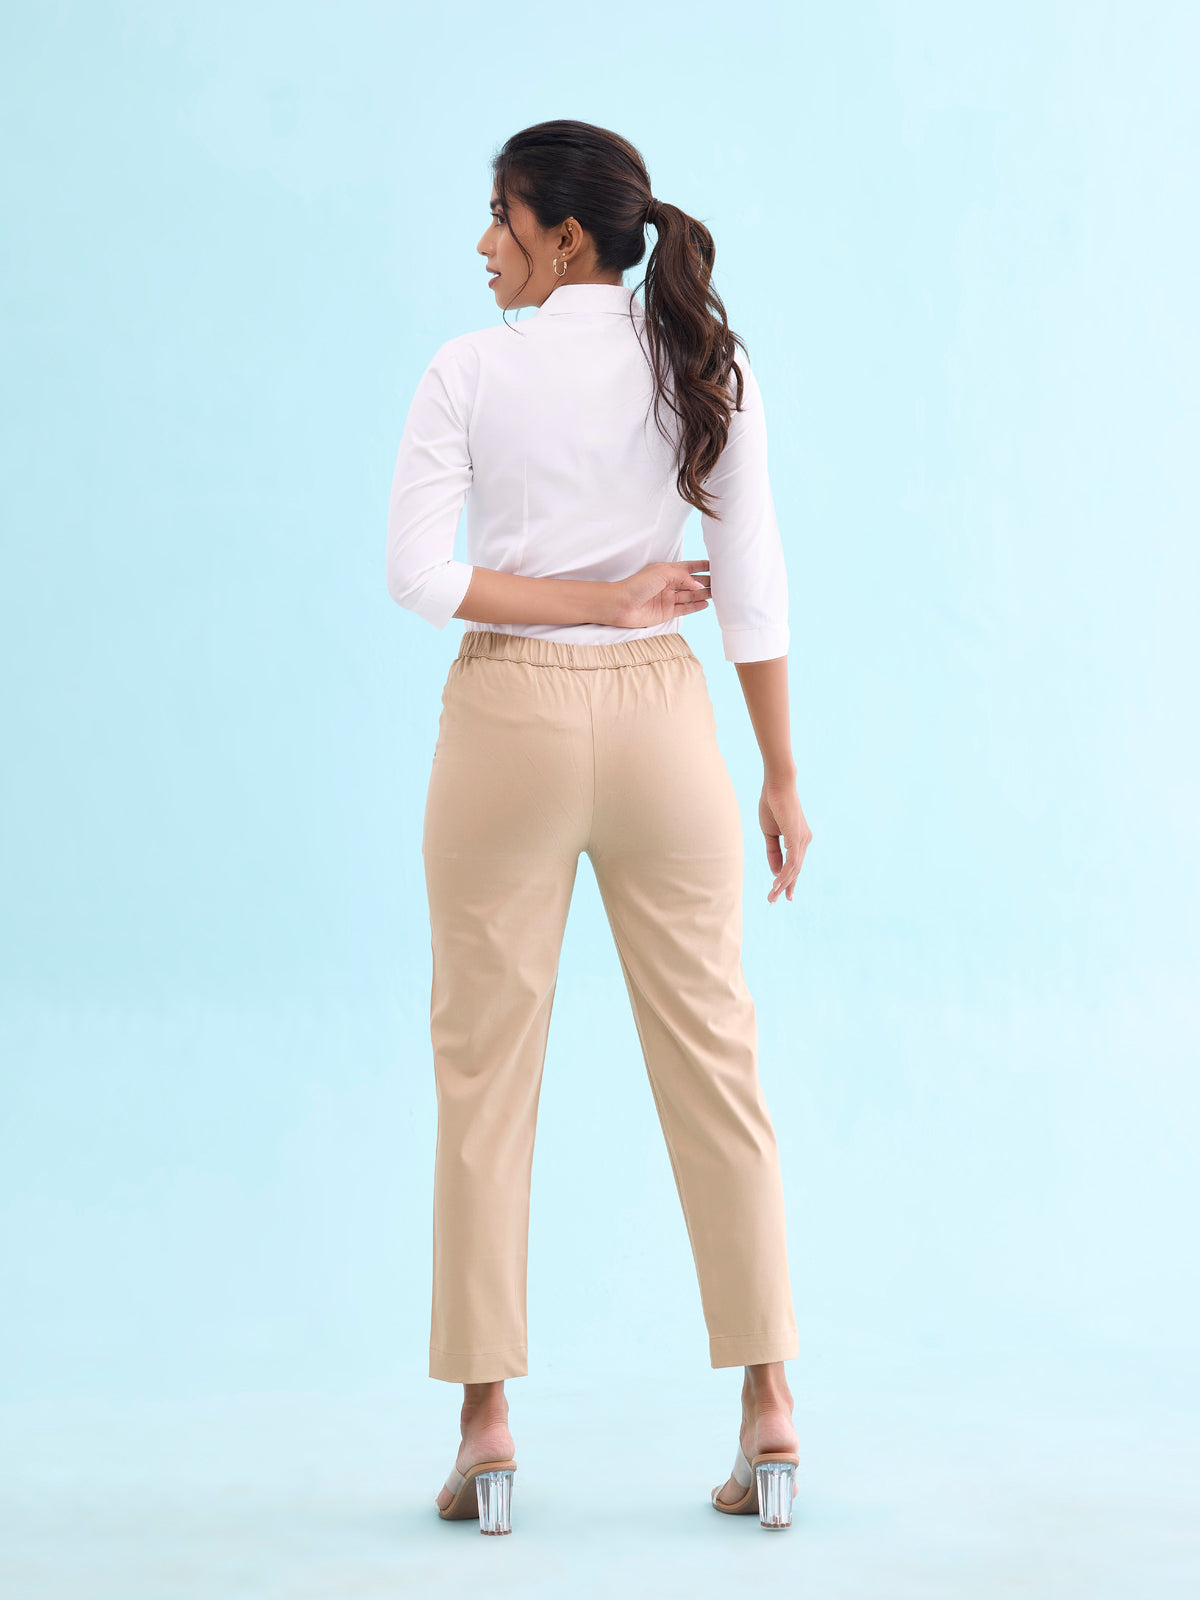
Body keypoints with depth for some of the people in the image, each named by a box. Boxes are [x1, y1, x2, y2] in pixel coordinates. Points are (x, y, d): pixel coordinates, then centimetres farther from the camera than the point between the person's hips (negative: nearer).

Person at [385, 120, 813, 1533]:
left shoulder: (471, 371, -5)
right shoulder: (704, 368, 1)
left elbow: (417, 573, -12)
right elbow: (753, 584, -1)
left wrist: (583, 601, -5)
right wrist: (781, 774, 4)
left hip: (509, 719, -2)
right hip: (658, 719, 2)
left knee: (484, 1073, 5)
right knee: (712, 1066, 8)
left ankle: (486, 1423, 7)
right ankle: (768, 1406, 7)